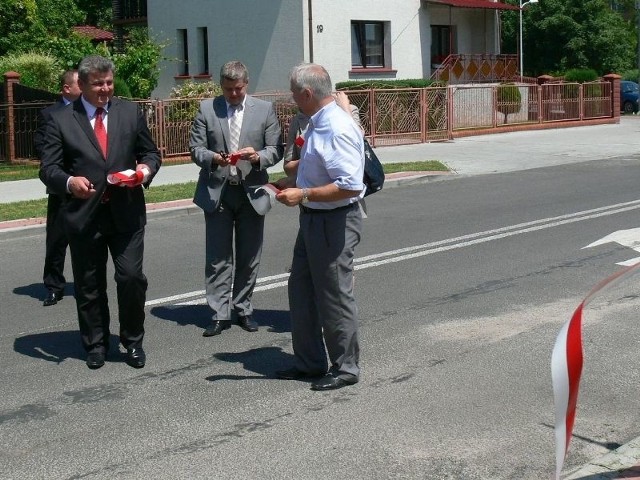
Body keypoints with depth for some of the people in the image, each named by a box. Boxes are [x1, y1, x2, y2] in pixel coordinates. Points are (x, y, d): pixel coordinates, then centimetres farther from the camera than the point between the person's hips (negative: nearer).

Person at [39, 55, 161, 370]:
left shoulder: (131, 113, 7)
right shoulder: (61, 120, 0)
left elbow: (150, 153, 13)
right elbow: (48, 168, -3)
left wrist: (146, 169, -10)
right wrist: (69, 182, -24)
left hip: (126, 212, 1)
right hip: (84, 214, 0)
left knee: (132, 278, -4)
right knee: (89, 286, 9)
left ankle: (133, 342, 16)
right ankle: (95, 345, 25)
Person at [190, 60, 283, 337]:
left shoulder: (265, 110, 3)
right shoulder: (206, 109, 2)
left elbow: (276, 150, 2)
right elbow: (196, 149, 0)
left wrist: (258, 156, -19)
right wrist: (214, 158, -20)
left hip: (251, 190, 1)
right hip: (217, 191, -1)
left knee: (249, 257, 9)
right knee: (218, 258, 2)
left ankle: (243, 309, 22)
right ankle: (219, 314, 7)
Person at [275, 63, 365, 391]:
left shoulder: (338, 129, -23)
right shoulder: (317, 124, 9)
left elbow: (350, 186, -29)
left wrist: (303, 195, -25)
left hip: (334, 222, -10)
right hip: (313, 219, 10)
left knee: (334, 297, 2)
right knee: (301, 291, 17)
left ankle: (346, 368, 18)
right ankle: (309, 361, 32)